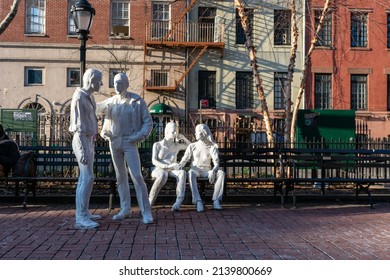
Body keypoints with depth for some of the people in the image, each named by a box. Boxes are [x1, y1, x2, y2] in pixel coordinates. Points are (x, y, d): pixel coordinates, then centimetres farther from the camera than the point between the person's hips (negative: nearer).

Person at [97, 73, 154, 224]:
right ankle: (125, 209, 19)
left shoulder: (137, 101, -4)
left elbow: (148, 122, -2)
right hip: (114, 142, 5)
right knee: (120, 177, 10)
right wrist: (104, 132, 1)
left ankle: (146, 212, -7)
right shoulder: (111, 102, 8)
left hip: (129, 143, -5)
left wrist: (139, 136, -15)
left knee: (136, 176, -11)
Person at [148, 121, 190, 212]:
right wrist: (168, 166, -22)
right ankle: (150, 201, -29)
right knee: (163, 175, -41)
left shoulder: (177, 146, 16)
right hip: (159, 170, -3)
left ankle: (178, 202, -44)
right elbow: (154, 161, -6)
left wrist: (183, 138, 12)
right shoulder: (157, 145, 5)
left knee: (182, 172, -33)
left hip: (172, 171, 3)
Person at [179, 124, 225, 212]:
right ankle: (198, 201, -40)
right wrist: (178, 166, -19)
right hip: (195, 170, 0)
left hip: (207, 171, 1)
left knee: (221, 173, -29)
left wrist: (213, 171, -28)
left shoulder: (212, 147, 4)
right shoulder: (192, 146, 8)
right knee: (191, 173, -37)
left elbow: (216, 163, -6)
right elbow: (184, 159, 3)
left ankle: (216, 200, -27)